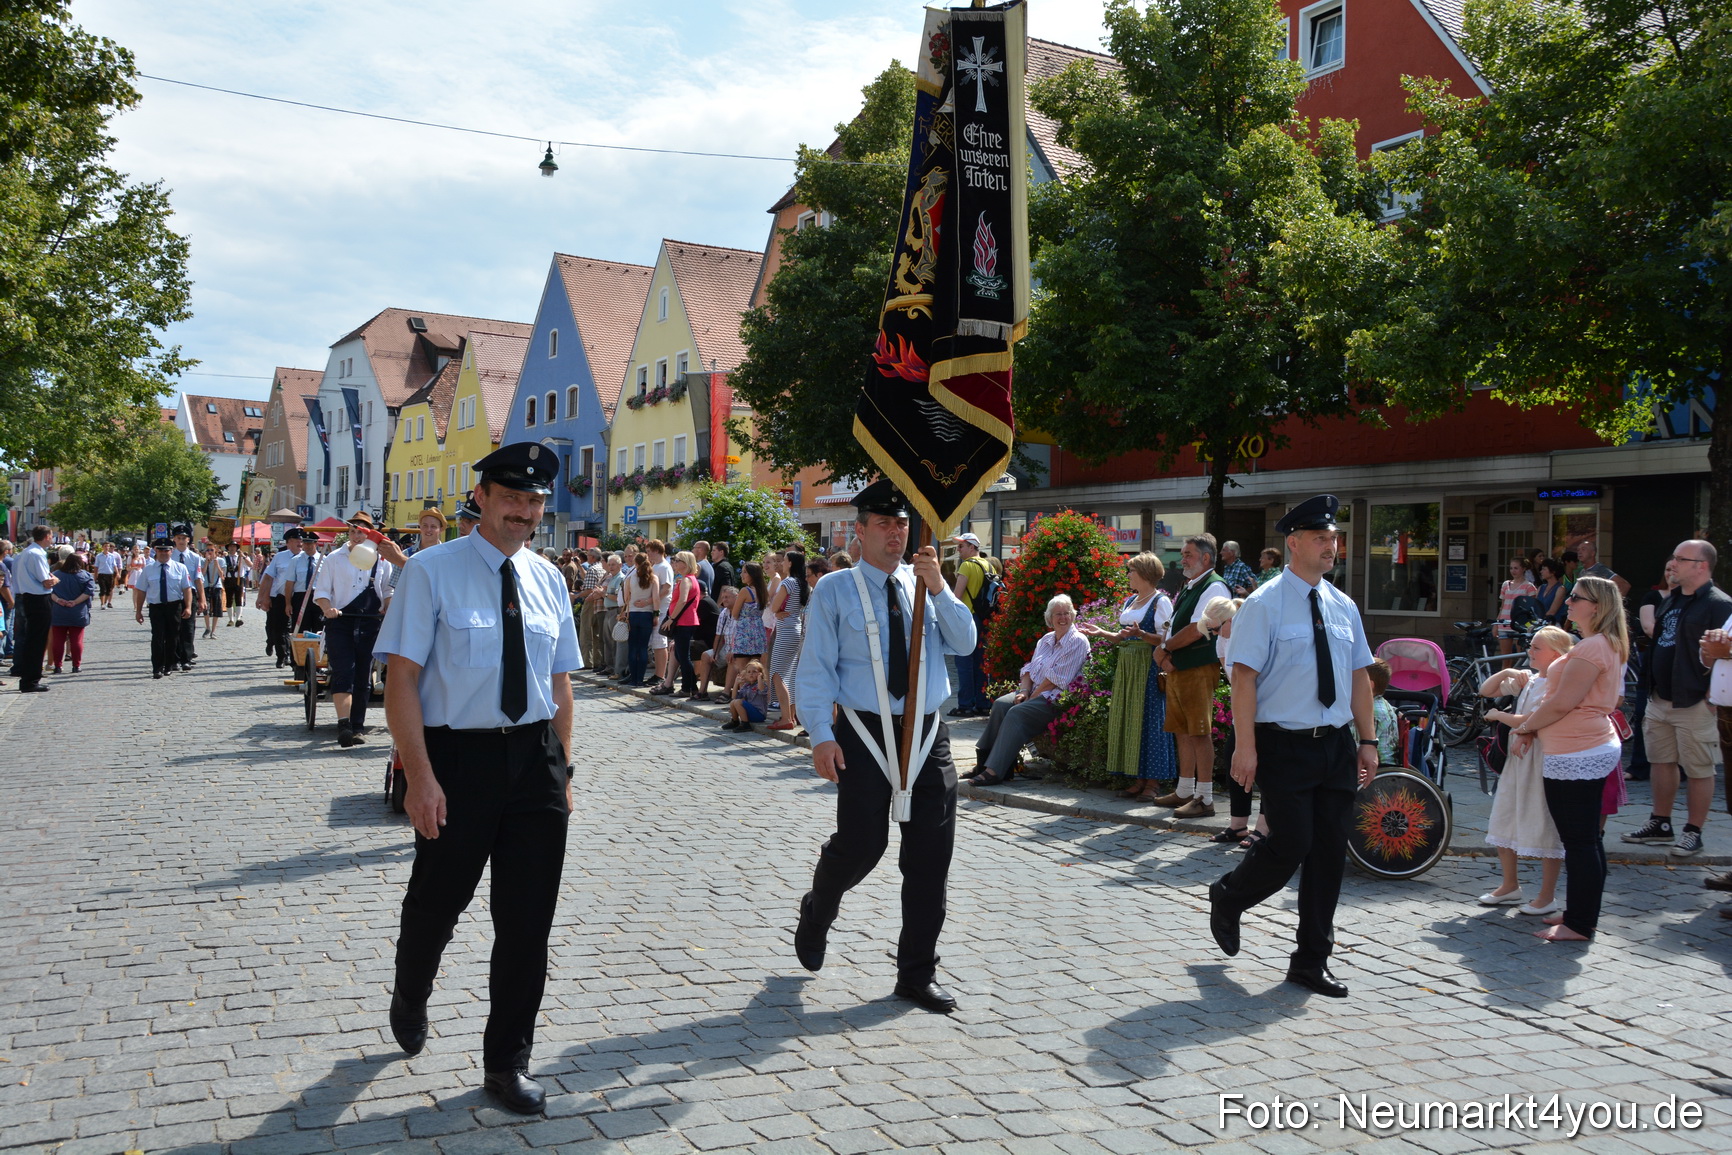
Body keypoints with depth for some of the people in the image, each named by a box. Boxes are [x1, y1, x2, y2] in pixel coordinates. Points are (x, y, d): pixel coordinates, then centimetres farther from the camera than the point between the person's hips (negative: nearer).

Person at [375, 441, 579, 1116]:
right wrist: (420, 777, -18)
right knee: (436, 901, 14)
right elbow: (402, 679, -12)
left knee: (528, 919, 7)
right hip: (457, 756, -4)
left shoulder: (547, 580, 8)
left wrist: (562, 769, 8)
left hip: (535, 759, 4)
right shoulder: (431, 571, -7)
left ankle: (507, 1062, 25)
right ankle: (410, 999, 48)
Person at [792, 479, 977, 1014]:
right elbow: (815, 668, -4)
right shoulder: (835, 590, -1)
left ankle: (918, 975, 17)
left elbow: (964, 643, -2)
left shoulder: (924, 586, 10)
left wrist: (937, 587, -14)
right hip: (866, 734, -3)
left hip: (927, 734, 4)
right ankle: (816, 913, 31)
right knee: (860, 845, -5)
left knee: (931, 855, 3)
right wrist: (822, 735, -13)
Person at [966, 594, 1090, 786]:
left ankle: (995, 772, -31)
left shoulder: (1078, 641, -7)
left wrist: (1033, 695, -12)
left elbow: (1058, 678, -14)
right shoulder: (1046, 640, 19)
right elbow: (1029, 669, 16)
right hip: (1034, 693, 8)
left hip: (1056, 698, -8)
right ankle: (985, 761, -18)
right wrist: (1024, 691, -4)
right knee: (1000, 704, -17)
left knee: (1017, 713, -28)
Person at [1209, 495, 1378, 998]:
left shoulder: (1344, 607, 11)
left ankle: (1311, 961, 20)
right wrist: (1245, 746, -19)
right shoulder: (1264, 604, -8)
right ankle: (1227, 897, 22)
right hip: (1284, 744, -6)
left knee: (1330, 852, 7)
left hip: (1336, 745, 6)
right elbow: (1244, 676, -13)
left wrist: (1367, 740, 10)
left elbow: (1359, 675, 15)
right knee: (1290, 845, -9)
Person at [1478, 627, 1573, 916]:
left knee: (1546, 828, 0)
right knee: (1502, 823, 13)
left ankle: (1547, 897, 11)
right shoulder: (1526, 680, 10)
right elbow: (1485, 691, 17)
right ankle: (1510, 886, 28)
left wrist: (1498, 715, -8)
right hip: (1518, 757, 9)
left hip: (1543, 762, -9)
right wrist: (1506, 673, 1)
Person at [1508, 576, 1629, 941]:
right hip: (1591, 750, 11)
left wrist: (1524, 724, -5)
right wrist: (1531, 727, 8)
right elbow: (1568, 701, 18)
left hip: (1576, 757, -11)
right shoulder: (1607, 646, 17)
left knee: (1579, 841, -4)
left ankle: (1579, 925, 2)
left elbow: (1562, 704, -20)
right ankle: (1581, 913, 25)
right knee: (1585, 839, 16)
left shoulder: (1592, 647, -17)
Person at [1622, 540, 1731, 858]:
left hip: (1694, 701, -8)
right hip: (1660, 698, 9)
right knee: (1661, 761, 14)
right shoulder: (1671, 600, 14)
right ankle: (1660, 824, 24)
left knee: (1698, 769, 1)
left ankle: (1693, 832, 11)